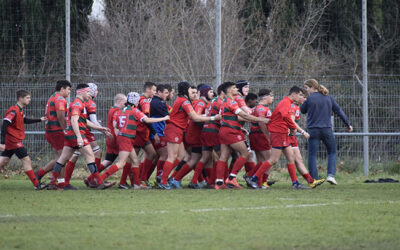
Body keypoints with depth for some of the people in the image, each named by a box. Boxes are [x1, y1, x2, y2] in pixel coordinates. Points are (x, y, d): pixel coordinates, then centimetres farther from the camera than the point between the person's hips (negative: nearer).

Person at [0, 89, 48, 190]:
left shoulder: (20, 110, 11)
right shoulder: (13, 111, -19)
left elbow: (25, 120, 30)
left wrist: (39, 120, 24)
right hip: (14, 140, -10)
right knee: (26, 160, -5)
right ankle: (36, 184, -2)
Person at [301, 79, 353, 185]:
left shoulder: (310, 98, -6)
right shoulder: (328, 97, 7)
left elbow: (302, 110, 6)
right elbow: (339, 111, 10)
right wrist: (348, 124, 16)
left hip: (313, 130, -3)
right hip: (327, 130, 3)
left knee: (312, 155, 4)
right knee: (332, 153, 16)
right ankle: (331, 175, -2)